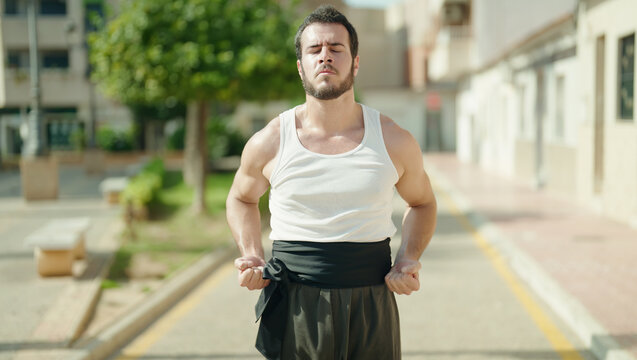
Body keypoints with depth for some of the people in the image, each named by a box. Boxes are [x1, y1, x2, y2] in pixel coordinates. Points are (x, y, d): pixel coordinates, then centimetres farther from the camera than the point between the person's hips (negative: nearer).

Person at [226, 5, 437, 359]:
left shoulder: (395, 141, -1)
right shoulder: (268, 143, -3)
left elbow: (423, 202, 17)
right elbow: (242, 199, 17)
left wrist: (410, 259, 1)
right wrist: (252, 257, 2)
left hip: (372, 307, 1)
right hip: (294, 307, 0)